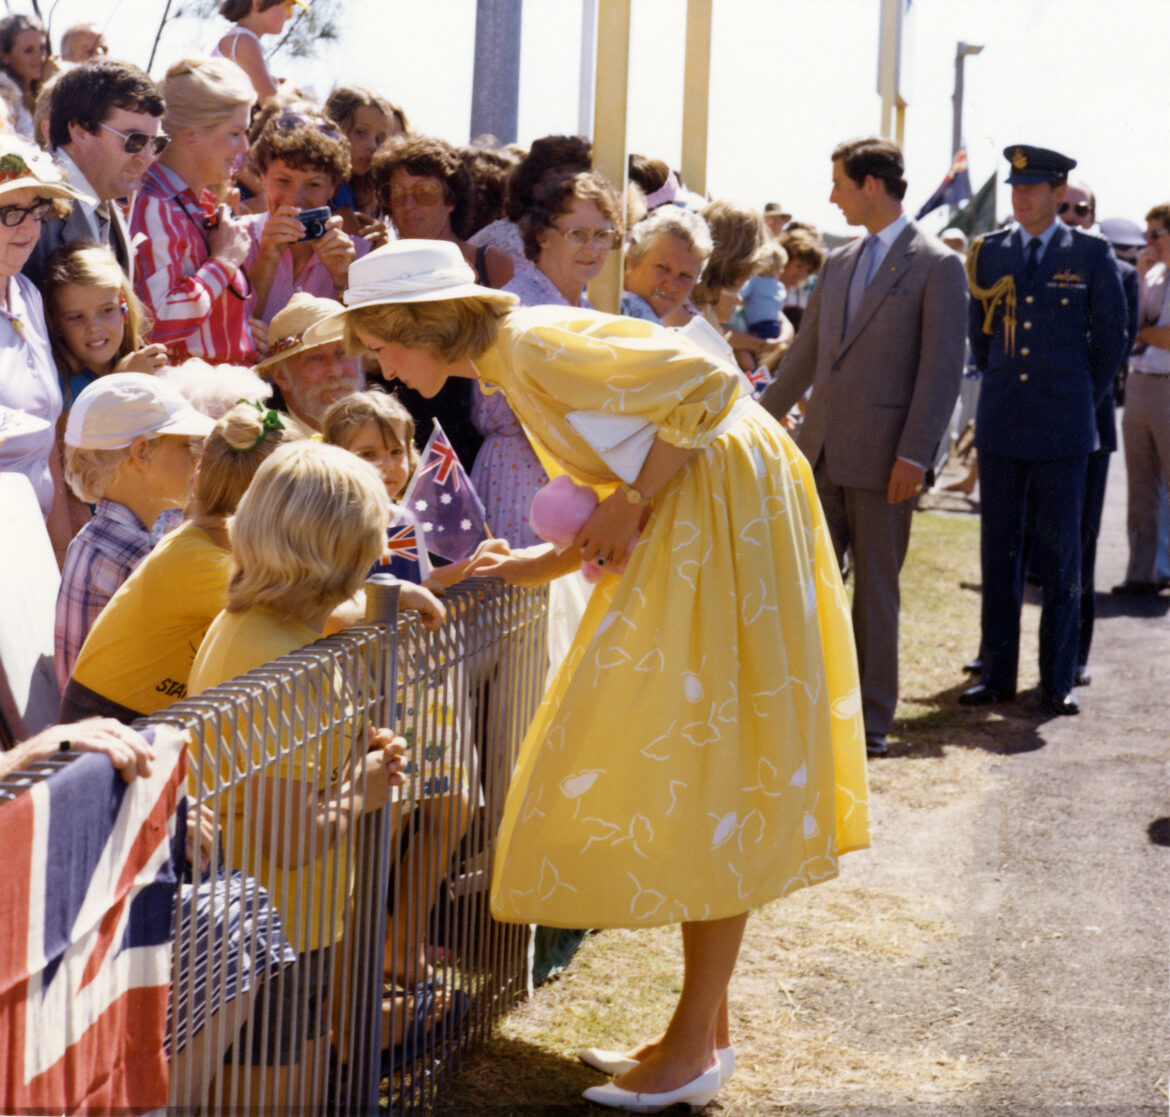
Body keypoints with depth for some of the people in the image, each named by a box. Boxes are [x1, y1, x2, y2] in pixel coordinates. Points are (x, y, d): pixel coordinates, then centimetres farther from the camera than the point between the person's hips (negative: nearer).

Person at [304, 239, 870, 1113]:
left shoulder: (529, 347, -18)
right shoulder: (508, 360, 12)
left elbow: (709, 382, -23)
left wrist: (632, 503, -17)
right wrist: (550, 562, 9)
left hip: (724, 515, -10)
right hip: (680, 519, 10)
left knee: (705, 770, -6)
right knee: (674, 769, 11)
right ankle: (709, 1027, 17)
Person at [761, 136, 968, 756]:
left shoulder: (936, 266, -6)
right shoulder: (838, 263, 15)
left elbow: (942, 369, -11)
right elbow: (804, 354, 21)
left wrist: (914, 455, -17)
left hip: (882, 457, -6)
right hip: (821, 449, 6)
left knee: (875, 589, 2)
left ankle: (871, 721, 11)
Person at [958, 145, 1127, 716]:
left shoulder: (1090, 254, -1)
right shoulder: (988, 252, 7)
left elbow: (1111, 337, 6)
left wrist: (1081, 400, 9)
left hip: (1062, 432, -3)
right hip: (1000, 427, 3)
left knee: (1060, 556, 1)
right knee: (998, 552, 5)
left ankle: (1058, 681, 7)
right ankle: (997, 674, 13)